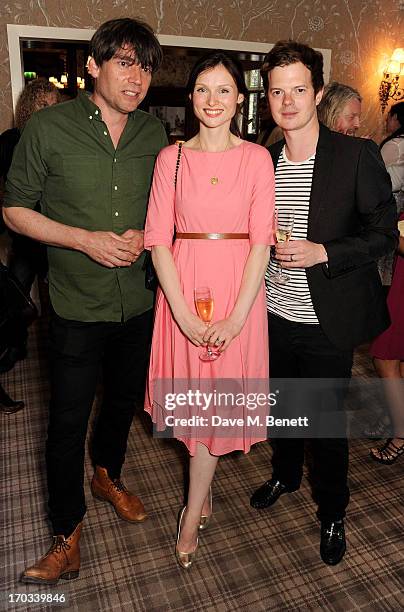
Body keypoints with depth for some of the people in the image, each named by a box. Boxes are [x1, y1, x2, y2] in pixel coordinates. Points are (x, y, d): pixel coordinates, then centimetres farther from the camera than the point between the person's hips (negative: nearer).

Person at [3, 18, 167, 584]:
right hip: (77, 308, -3)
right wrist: (85, 240, -17)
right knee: (67, 422, 6)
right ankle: (68, 532, 30)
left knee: (124, 402, 21)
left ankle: (108, 475, 51)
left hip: (139, 302, 4)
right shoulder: (48, 127, -8)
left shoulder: (153, 132, 3)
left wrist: (144, 235, -9)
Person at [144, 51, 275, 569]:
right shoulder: (171, 158, 3)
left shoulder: (256, 158, 1)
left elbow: (261, 242, -4)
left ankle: (193, 512, 23)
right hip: (183, 289, 1)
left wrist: (236, 317, -13)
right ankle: (204, 489, 39)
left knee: (219, 394, 4)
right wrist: (183, 312, -12)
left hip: (238, 288, -1)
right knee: (192, 391, 11)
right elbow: (158, 239, -2)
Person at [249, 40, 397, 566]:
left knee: (328, 420, 10)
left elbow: (384, 233, -8)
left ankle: (332, 512, 36)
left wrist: (323, 253, -20)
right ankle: (286, 474, 51)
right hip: (274, 315, 4)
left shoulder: (357, 156, -10)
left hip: (327, 322, -4)